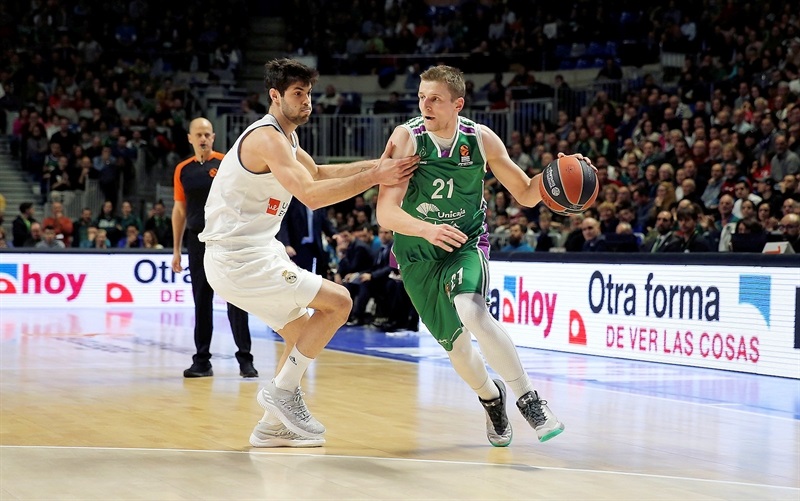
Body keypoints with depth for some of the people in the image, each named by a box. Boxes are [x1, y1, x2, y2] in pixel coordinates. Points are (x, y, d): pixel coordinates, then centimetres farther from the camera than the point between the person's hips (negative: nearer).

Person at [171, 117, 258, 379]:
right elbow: (179, 210, 15)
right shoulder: (183, 169, 10)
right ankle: (202, 361, 12)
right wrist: (176, 249, 12)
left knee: (235, 300, -5)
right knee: (201, 301, 6)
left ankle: (245, 359, -1)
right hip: (197, 240, 4)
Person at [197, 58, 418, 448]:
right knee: (338, 302, -11)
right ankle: (281, 390, -4)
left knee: (303, 333, 20)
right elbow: (312, 194, -29)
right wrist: (374, 176, -25)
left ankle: (273, 426, 22)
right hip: (240, 259, -11)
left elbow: (317, 173, 31)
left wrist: (376, 165, 17)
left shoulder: (284, 137, 15)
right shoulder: (268, 138, -18)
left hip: (251, 252, 11)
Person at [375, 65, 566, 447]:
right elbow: (386, 212, -26)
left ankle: (527, 398, -21)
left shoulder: (481, 139, -11)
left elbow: (526, 194, 0)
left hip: (466, 246, -1)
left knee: (472, 313, -31)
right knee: (455, 345, 8)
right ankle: (491, 397, 40)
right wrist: (426, 229, -44)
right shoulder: (407, 137, -17)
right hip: (418, 257, 1)